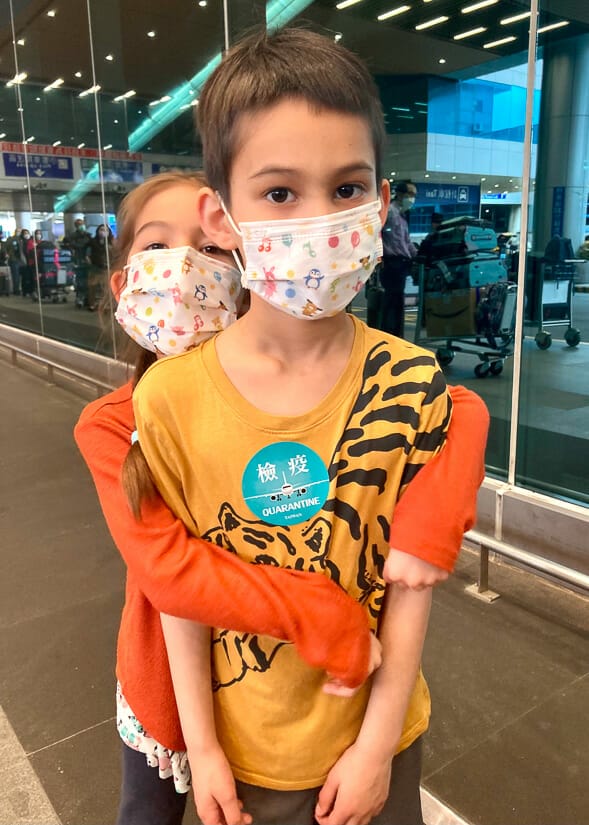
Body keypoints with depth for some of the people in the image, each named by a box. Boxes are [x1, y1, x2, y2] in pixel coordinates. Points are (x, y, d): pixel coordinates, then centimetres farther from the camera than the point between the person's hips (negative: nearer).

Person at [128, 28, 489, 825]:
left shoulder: (414, 385, -18)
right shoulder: (169, 398, -18)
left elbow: (411, 585, -12)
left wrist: (377, 746, -8)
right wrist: (203, 748, -3)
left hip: (376, 737, 0)